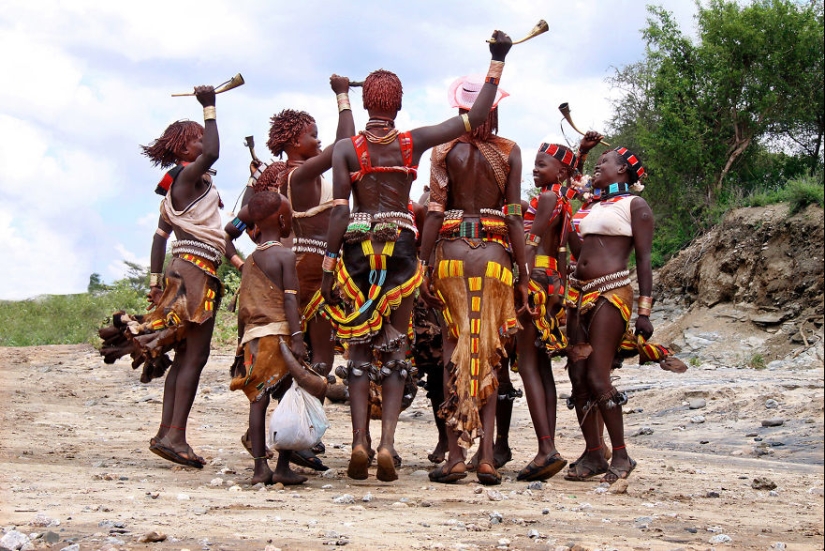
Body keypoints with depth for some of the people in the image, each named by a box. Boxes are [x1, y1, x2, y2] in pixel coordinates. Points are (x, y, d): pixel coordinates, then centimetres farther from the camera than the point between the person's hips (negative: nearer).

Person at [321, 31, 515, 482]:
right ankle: (387, 441, -7)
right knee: (395, 346, 4)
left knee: (359, 345, 5)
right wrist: (498, 60, 9)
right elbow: (476, 116, 3)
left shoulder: (346, 148, 0)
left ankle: (360, 441, -6)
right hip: (401, 245, 0)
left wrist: (328, 266, -3)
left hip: (357, 246, 0)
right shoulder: (415, 141, 2)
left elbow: (340, 211, -6)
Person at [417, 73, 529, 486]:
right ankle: (486, 454, -1)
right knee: (489, 352, 6)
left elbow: (434, 212, -3)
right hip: (495, 252, 0)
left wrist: (425, 266, 0)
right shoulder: (509, 151, 3)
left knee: (456, 349, 3)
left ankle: (456, 455, -1)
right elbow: (514, 216, 1)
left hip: (451, 250, 0)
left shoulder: (445, 150, 2)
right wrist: (523, 274, 4)